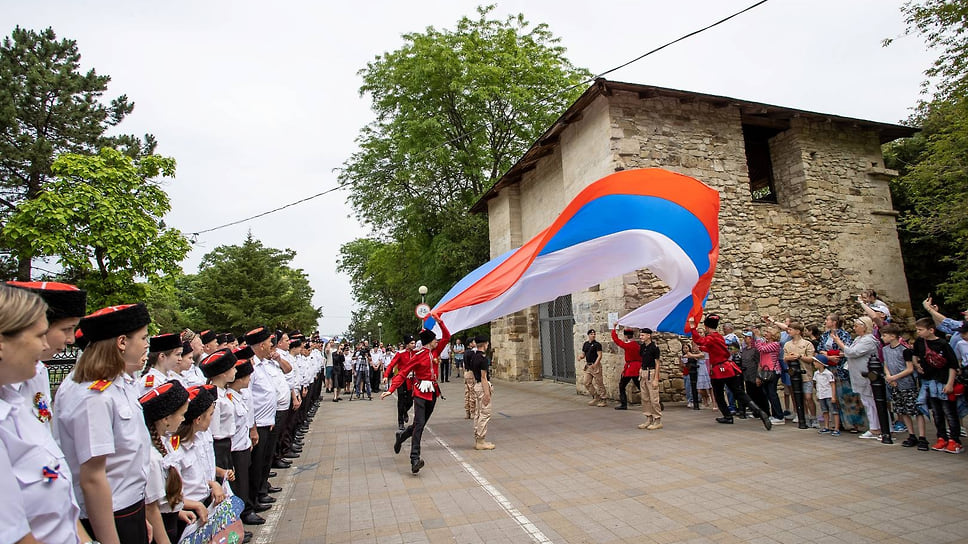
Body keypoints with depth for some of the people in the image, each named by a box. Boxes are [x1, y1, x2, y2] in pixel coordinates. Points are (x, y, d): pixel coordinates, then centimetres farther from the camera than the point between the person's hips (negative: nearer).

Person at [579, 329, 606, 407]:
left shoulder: (597, 344, -7)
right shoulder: (585, 344, 12)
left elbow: (599, 356, -14)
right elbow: (583, 354, 19)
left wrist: (595, 364, -24)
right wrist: (580, 357, -4)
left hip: (596, 365, -7)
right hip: (588, 366, 7)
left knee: (599, 383, -4)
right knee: (586, 382, 7)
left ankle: (602, 400, 5)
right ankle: (595, 397, 21)